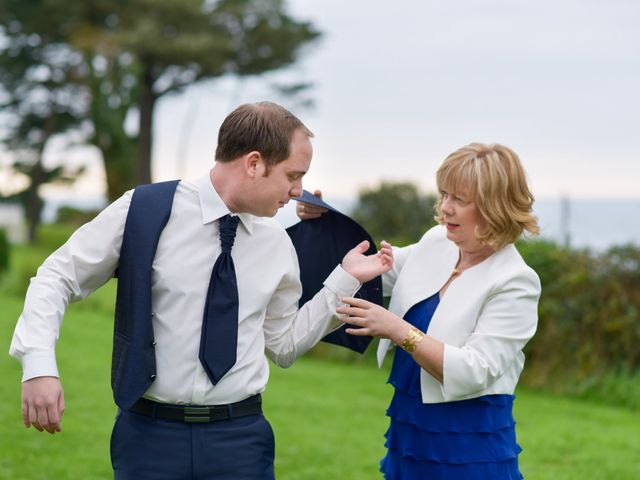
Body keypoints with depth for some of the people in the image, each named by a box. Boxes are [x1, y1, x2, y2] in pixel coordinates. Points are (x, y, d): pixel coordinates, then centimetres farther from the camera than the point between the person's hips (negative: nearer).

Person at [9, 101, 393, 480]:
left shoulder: (277, 243, 5)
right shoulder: (144, 210, -7)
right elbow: (58, 277, -2)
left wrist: (345, 280, 7)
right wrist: (39, 364, -16)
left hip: (241, 436, 3)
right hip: (150, 434, -3)